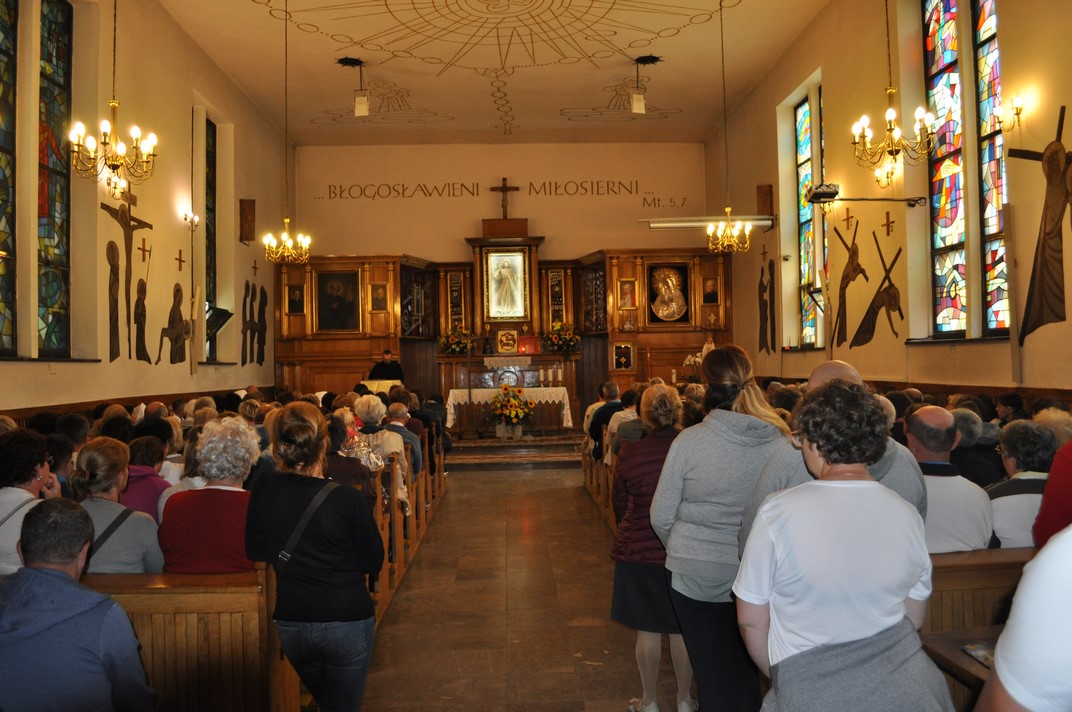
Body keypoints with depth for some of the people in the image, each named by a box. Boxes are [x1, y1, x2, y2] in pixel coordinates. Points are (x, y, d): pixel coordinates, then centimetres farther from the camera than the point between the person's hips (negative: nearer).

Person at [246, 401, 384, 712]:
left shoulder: (263, 495, -10)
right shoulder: (347, 498, -20)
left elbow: (255, 552, 5)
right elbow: (374, 562, -10)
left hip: (290, 624, 4)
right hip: (347, 619, -3)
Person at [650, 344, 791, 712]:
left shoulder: (689, 440, -15)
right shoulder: (781, 441, -11)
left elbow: (661, 517, -8)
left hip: (695, 576, -2)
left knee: (714, 679, 14)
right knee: (748, 675, 22)